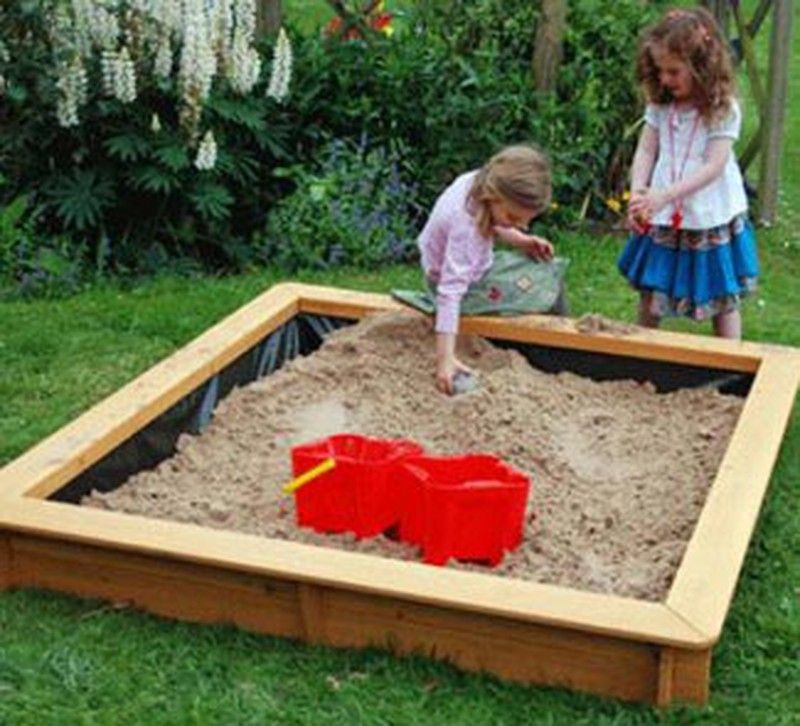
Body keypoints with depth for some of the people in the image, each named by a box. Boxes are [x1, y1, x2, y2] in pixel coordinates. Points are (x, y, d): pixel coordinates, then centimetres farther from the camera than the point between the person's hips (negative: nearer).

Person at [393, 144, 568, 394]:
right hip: (467, 286, -9)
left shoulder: (479, 182, -17)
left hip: (473, 264, 9)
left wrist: (521, 240, -6)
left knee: (551, 268, 20)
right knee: (547, 283, -8)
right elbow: (451, 291, -41)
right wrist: (445, 358, -44)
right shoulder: (465, 227, -39)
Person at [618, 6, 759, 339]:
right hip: (663, 221, 4)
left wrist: (665, 195, -33)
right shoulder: (660, 105, 0)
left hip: (711, 221, -4)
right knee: (650, 294, 13)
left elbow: (714, 167, -22)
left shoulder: (722, 110, -15)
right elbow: (645, 152, -2)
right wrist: (637, 195, -21)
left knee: (722, 299, 8)